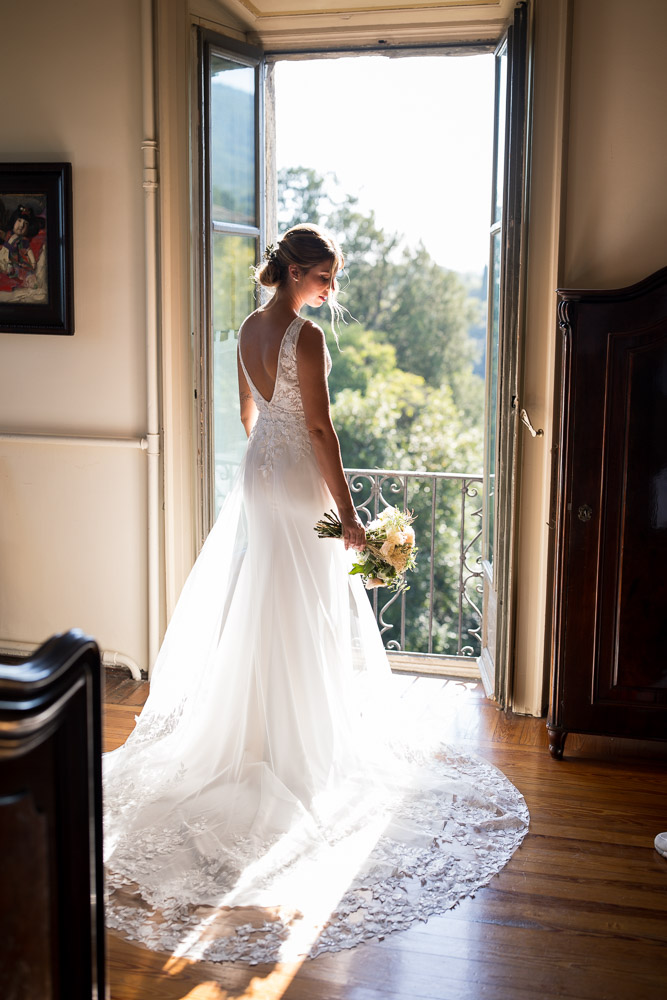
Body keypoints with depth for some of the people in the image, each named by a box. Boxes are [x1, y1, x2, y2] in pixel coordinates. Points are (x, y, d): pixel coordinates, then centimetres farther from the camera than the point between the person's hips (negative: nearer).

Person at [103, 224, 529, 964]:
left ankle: (247, 735, 29)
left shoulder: (249, 328, 8)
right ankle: (302, 746, 13)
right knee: (300, 617, 2)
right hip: (297, 481, -8)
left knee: (252, 610, 16)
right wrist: (347, 513, -17)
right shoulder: (305, 336, -18)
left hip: (256, 472, 8)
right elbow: (319, 430, -20)